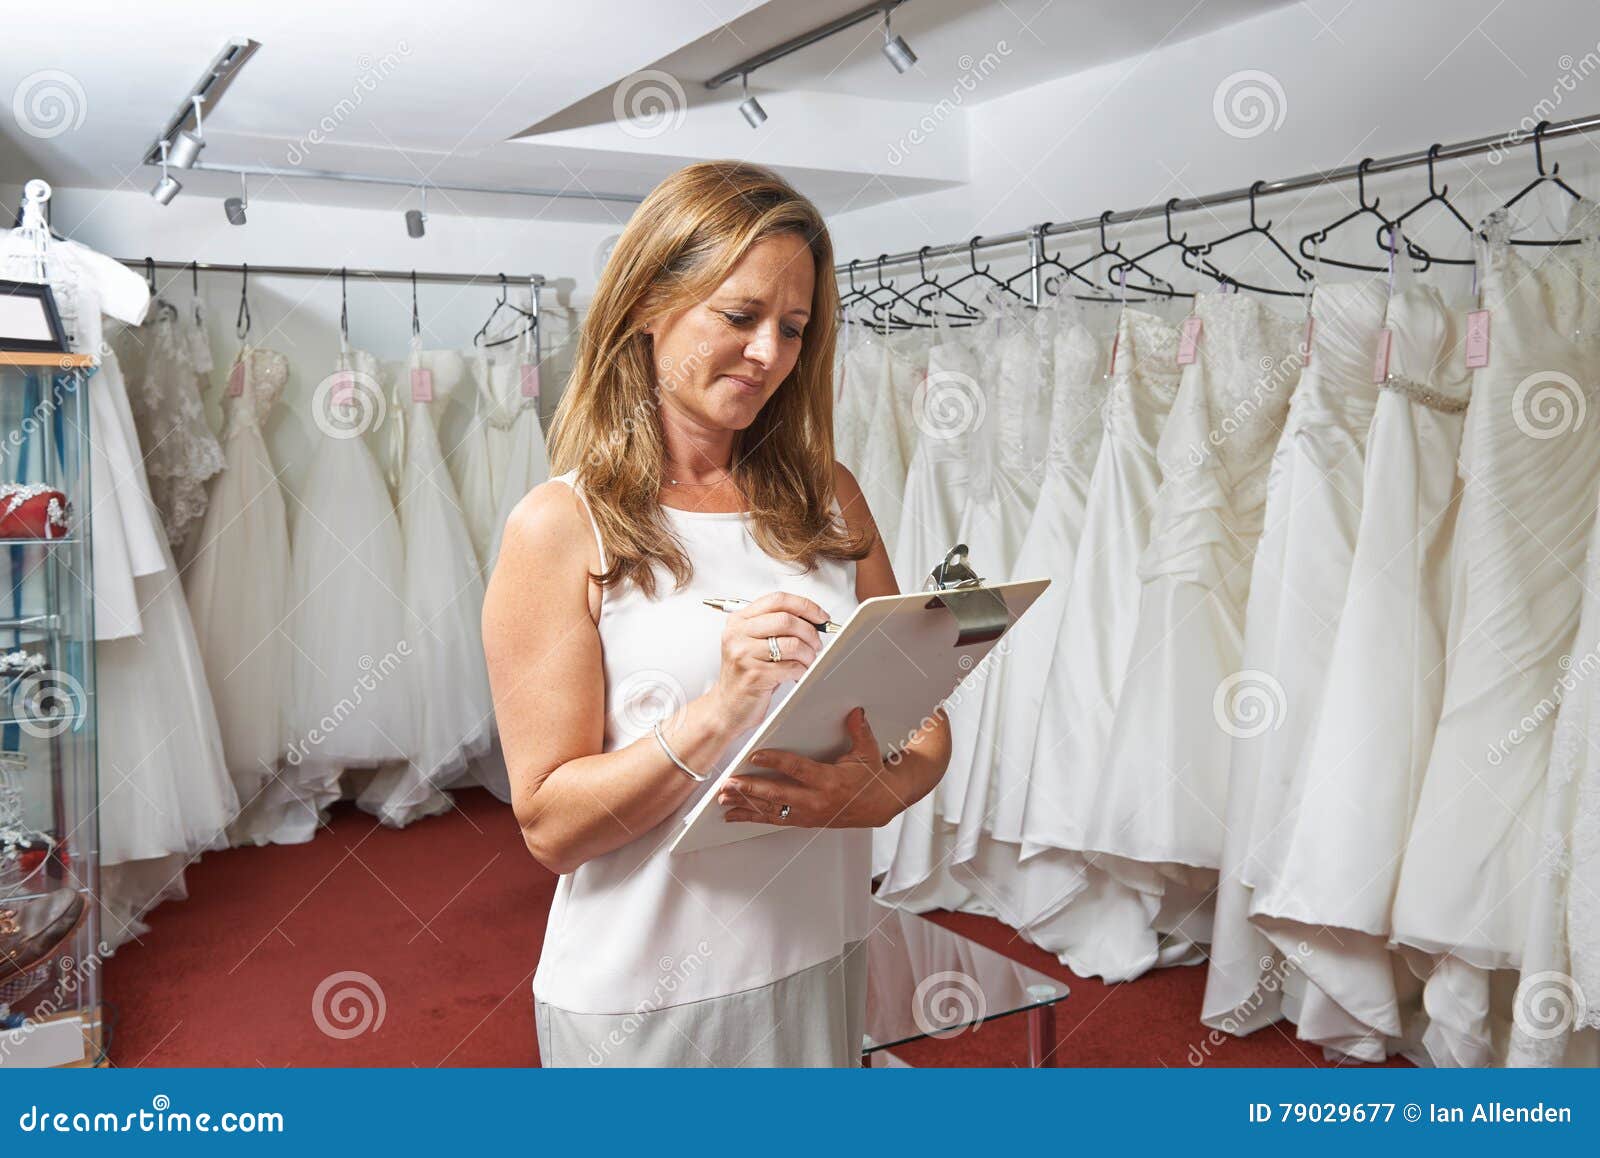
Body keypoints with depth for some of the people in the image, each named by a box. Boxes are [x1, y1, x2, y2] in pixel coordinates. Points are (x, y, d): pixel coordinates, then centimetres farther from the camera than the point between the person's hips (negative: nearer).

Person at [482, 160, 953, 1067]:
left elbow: (923, 717, 4)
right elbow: (552, 826, -13)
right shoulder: (561, 527, -11)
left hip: (821, 960, 5)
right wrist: (718, 710, -27)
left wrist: (881, 790, -18)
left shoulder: (827, 498, 3)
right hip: (643, 998, -4)